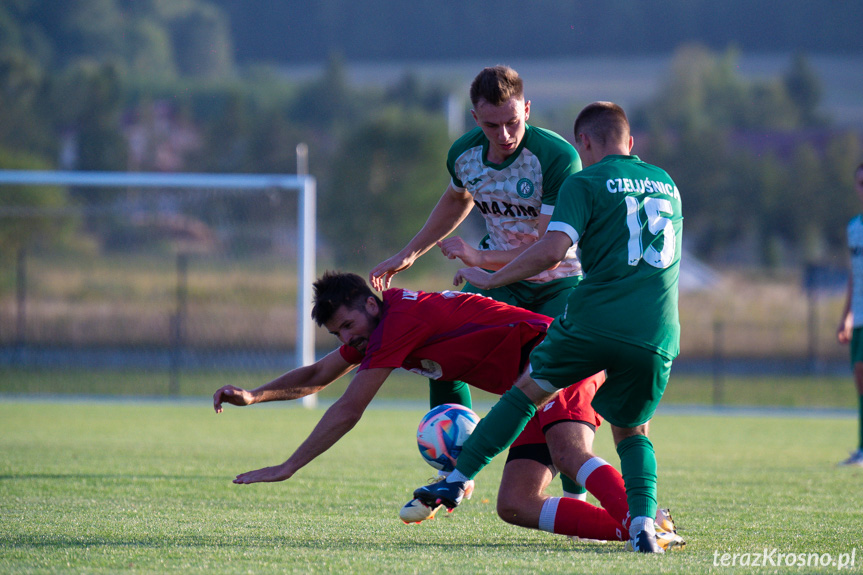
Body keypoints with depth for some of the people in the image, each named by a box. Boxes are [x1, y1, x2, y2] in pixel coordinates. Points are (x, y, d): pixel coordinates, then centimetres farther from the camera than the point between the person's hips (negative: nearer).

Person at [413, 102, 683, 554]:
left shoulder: (585, 183, 4)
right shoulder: (666, 184, 23)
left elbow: (552, 249, -10)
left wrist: (491, 277, 1)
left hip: (595, 319, -4)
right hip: (657, 338, 4)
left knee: (528, 390, 17)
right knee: (630, 431, 20)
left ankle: (457, 480, 20)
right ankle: (643, 521, -4)